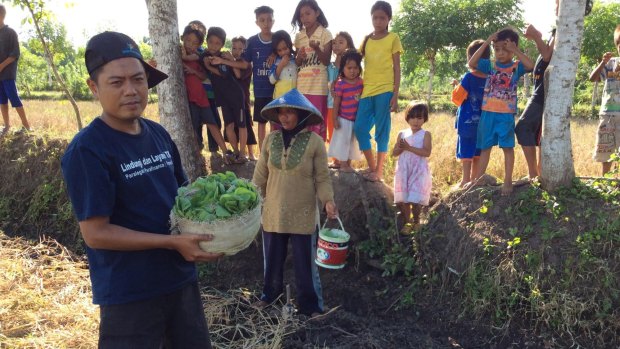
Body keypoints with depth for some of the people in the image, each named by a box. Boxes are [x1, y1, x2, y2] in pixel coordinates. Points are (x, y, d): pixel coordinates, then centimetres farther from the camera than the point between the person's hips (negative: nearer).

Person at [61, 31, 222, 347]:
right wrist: (173, 242, -21)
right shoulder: (87, 150, -17)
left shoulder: (158, 134, 3)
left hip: (181, 278, 7)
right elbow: (95, 233, -19)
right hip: (129, 294, -7)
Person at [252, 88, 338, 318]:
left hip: (303, 215, -3)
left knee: (305, 264, 10)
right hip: (273, 214, 3)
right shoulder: (271, 140, -1)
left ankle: (310, 305, 29)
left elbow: (323, 178, -7)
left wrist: (328, 200, -23)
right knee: (272, 260, 20)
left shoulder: (314, 142, -10)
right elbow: (260, 177, 4)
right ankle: (270, 294, 45)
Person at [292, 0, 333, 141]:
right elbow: (297, 64, 13)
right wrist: (299, 57, -10)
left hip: (318, 86, -4)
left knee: (318, 124, -2)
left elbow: (326, 61, -5)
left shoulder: (325, 34, -1)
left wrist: (316, 48, -22)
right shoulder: (299, 36, 11)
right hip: (302, 86, 4)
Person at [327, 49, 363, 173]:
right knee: (342, 141, 3)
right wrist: (335, 119, -12)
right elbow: (336, 103, -11)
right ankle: (343, 165, 14)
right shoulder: (340, 84, -13)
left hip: (357, 118, 5)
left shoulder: (361, 82, 0)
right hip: (344, 119, -5)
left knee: (353, 142, 13)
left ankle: (348, 164, 25)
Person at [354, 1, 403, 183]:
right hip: (367, 91, 5)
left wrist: (395, 95, -8)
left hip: (385, 90, -4)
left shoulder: (393, 38, 2)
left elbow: (397, 68, 0)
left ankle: (379, 172, 7)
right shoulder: (367, 39, 14)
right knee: (360, 128, 0)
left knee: (382, 131, -1)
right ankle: (371, 167, 15)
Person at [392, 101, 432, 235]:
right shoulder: (402, 134, 9)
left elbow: (427, 152, -14)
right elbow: (394, 153, 8)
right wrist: (401, 148, -13)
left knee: (415, 199, -7)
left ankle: (416, 221, 16)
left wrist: (409, 148, -19)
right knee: (403, 198, 2)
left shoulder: (425, 135, -1)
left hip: (419, 171, -3)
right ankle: (407, 222, 18)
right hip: (403, 171, 3)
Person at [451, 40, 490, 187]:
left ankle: (466, 180, 2)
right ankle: (474, 179, 22)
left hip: (467, 121, -5)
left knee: (466, 153, 2)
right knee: (477, 153, 14)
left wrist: (457, 86, 8)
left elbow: (457, 98, -10)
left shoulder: (469, 77, -15)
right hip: (482, 122, 5)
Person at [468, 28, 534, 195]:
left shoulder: (517, 67, -1)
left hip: (506, 114, -2)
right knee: (485, 147, 11)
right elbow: (471, 63, -11)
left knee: (507, 147, 3)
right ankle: (478, 179, 19)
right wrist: (487, 42, -11)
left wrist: (515, 50, -16)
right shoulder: (490, 65, 3)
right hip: (488, 113, 2)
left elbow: (531, 65, -20)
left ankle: (508, 181, 9)